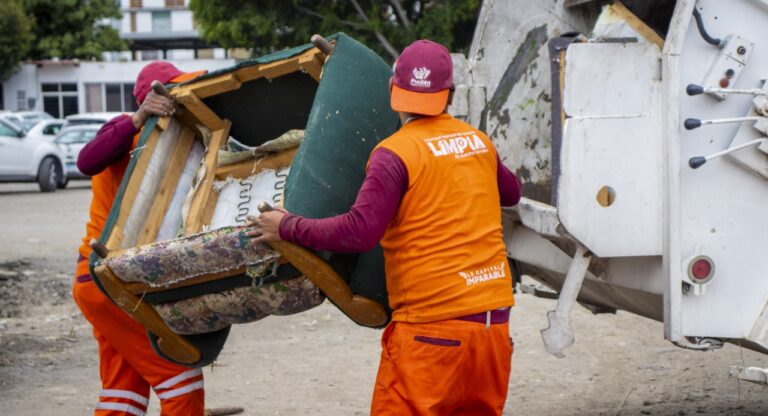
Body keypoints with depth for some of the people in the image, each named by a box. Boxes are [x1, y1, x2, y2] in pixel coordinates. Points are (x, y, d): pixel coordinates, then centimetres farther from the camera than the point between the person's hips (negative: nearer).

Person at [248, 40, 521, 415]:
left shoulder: (396, 152, -10)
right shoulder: (480, 142, 10)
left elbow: (359, 232, -18)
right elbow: (511, 193, 30)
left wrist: (288, 227, -7)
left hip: (432, 323, -6)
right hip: (493, 315, 7)